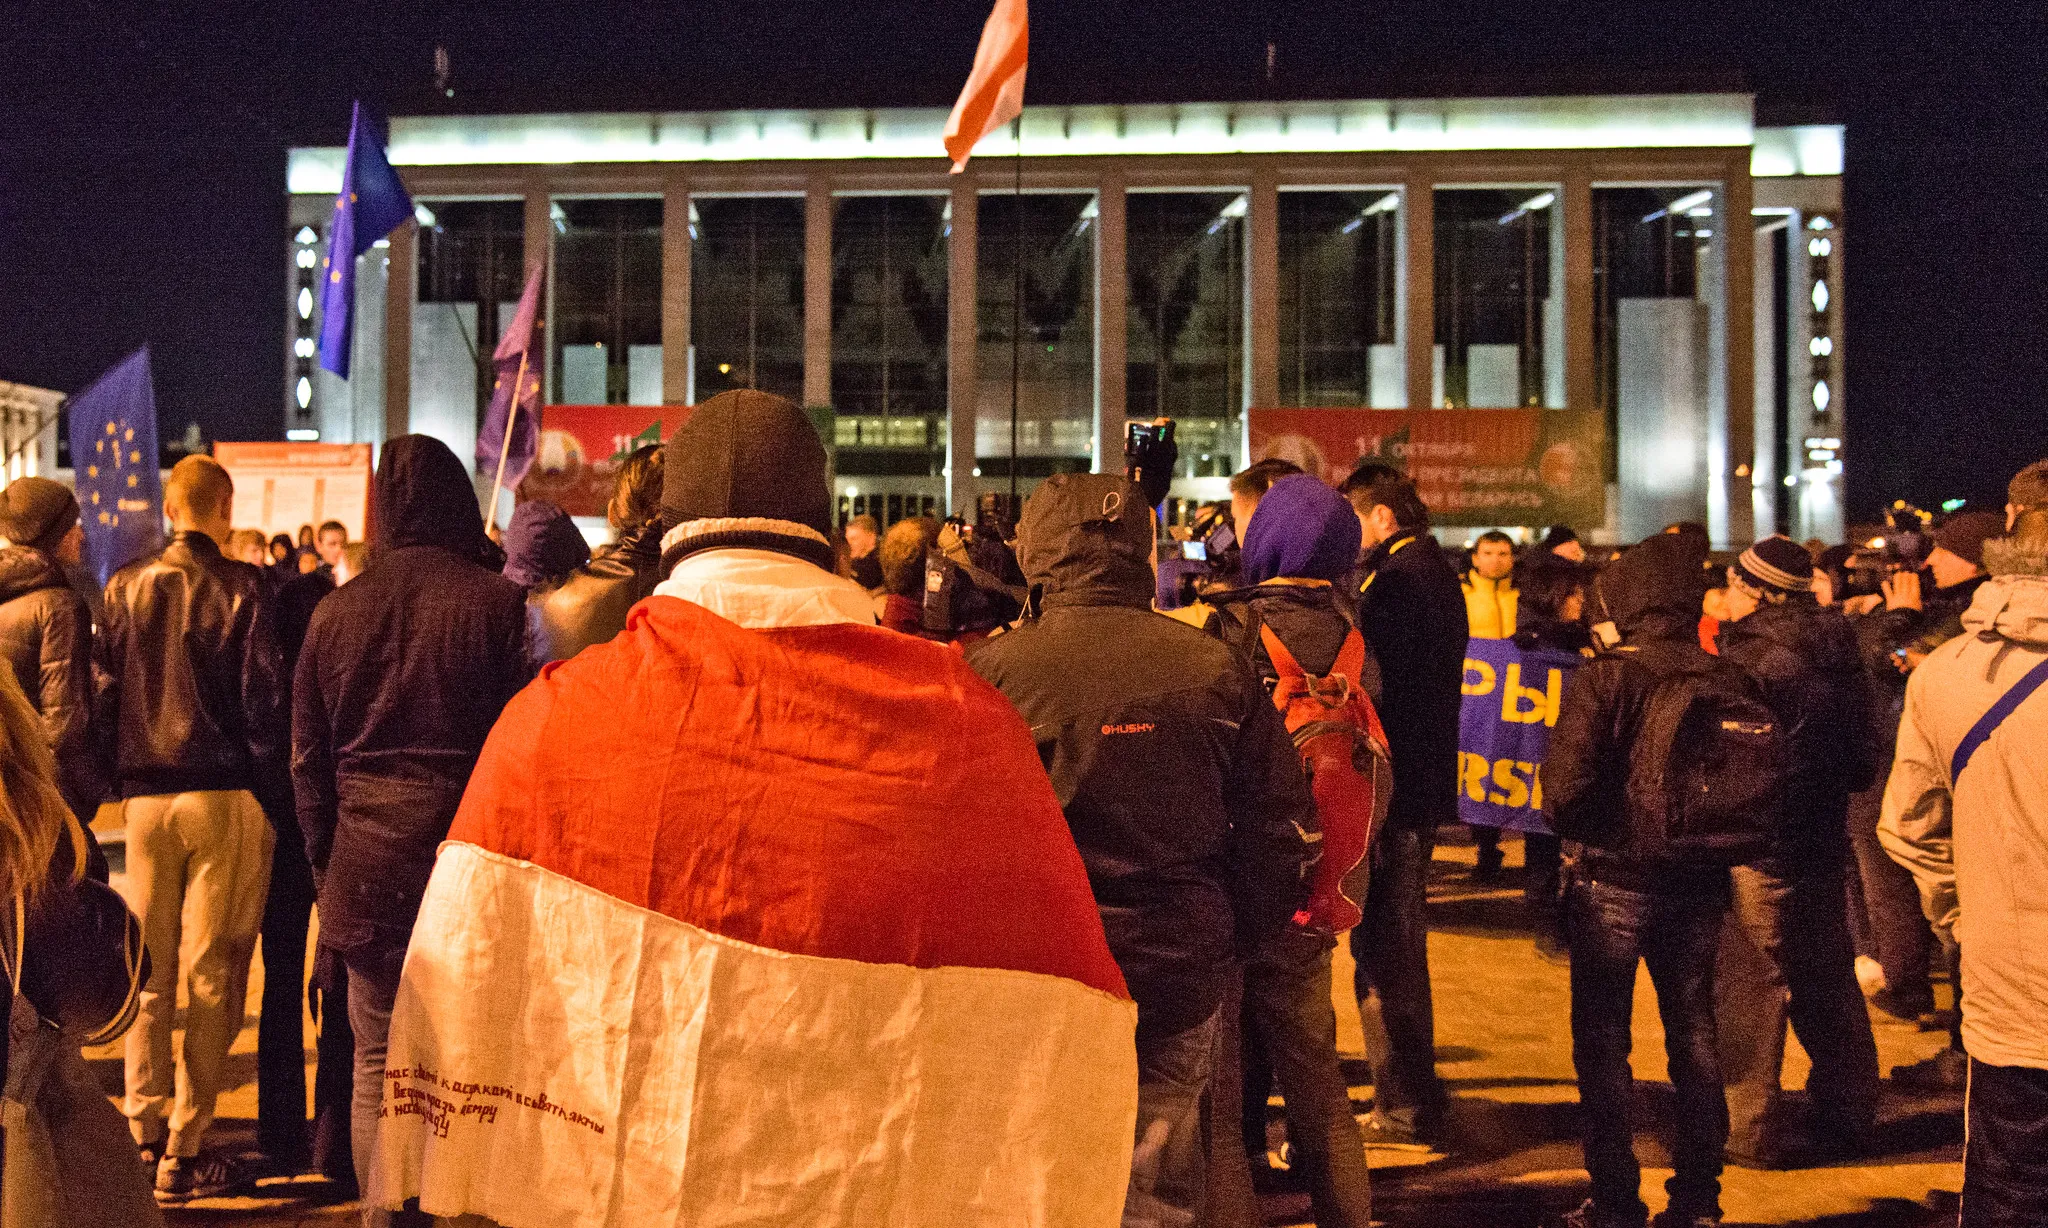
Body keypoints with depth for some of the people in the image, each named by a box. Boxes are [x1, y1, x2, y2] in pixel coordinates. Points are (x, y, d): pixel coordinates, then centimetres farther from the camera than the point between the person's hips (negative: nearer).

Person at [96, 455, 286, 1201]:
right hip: (226, 799, -3)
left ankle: (142, 1136, 19)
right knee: (212, 977, 1)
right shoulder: (243, 589, -6)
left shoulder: (125, 589, 4)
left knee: (149, 973, 14)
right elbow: (263, 699, -7)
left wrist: (121, 781, 13)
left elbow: (102, 697, 6)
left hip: (145, 798, 4)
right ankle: (184, 1152, 3)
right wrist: (268, 789, 1)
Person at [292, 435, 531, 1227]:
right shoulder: (497, 604, -6)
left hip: (366, 872, 3)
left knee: (376, 1070, 10)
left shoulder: (336, 611, 5)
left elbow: (308, 760, 10)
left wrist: (325, 866, 19)